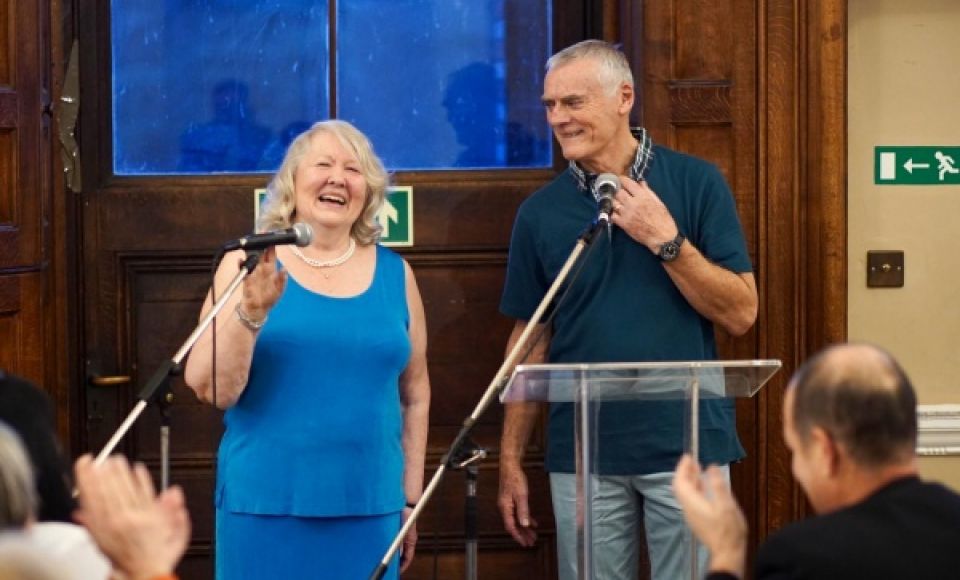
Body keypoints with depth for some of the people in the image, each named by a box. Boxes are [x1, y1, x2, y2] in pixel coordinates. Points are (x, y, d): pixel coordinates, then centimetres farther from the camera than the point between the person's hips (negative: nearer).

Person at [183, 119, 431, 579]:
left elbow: (415, 394, 13)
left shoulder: (394, 274, 7)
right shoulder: (248, 266, 0)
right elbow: (211, 389, -7)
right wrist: (251, 312, -21)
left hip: (369, 507, 2)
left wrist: (410, 499, 11)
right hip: (266, 506, -2)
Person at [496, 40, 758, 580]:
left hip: (687, 446, -2)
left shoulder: (696, 183, -2)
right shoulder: (541, 212, 5)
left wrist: (665, 239, -15)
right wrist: (511, 462, 6)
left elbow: (741, 313, -4)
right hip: (583, 454, 2)